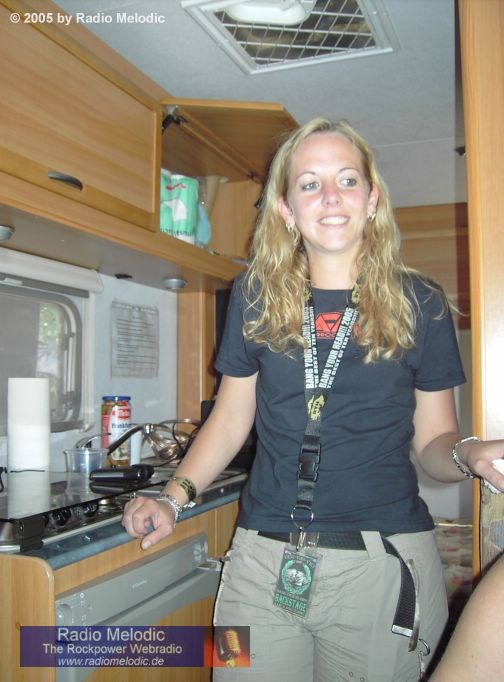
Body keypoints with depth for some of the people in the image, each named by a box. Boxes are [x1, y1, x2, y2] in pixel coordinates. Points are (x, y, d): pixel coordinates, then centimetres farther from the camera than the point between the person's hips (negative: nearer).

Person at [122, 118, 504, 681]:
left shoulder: (419, 305, -1)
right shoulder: (255, 297, 2)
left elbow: (433, 441, 3)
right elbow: (231, 417, 9)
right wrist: (174, 498, -3)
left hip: (382, 567, -1)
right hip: (263, 561, 2)